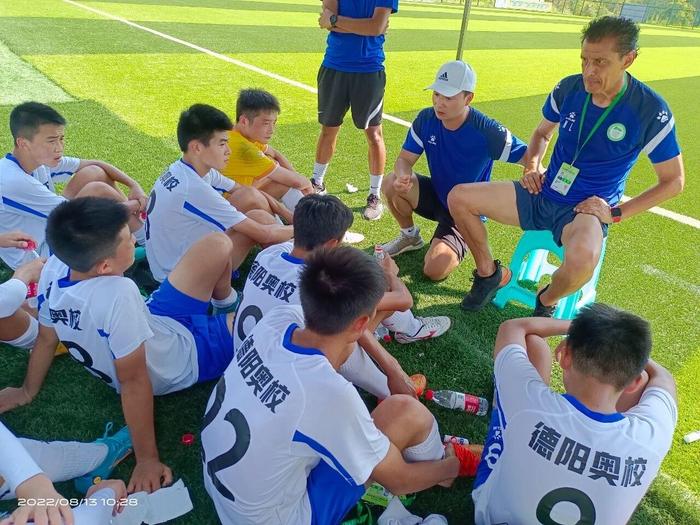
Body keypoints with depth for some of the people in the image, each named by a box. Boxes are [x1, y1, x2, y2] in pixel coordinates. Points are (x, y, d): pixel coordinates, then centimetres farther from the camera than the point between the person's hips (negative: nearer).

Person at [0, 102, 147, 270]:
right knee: (97, 190, -23)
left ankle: (137, 219, 4)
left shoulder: (42, 158, -6)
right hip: (36, 259, -8)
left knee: (95, 173, -5)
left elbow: (95, 164, 3)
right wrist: (135, 205, -19)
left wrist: (133, 185, -12)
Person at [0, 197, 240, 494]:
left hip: (155, 322, 7)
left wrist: (28, 391, 15)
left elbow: (46, 339, -3)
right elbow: (133, 382, -32)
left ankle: (224, 301, 36)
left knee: (218, 244, 6)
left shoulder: (54, 268, -18)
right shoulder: (117, 294, -39)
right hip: (186, 355, -7)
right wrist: (147, 460, -22)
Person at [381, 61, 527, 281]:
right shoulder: (426, 119, -12)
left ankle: (457, 246, 15)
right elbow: (405, 159, -8)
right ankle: (410, 236, 6)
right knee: (392, 184, -24)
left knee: (434, 270, -24)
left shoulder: (487, 131, -26)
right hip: (436, 195, 5)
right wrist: (402, 176, -34)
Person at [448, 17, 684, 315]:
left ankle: (547, 301, -5)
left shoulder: (651, 111, -13)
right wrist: (532, 165, -2)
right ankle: (489, 273, 10)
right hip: (542, 194, 5)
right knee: (458, 198, -10)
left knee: (582, 258, -41)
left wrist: (616, 212, -11)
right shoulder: (568, 88, -3)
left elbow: (673, 181, -3)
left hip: (587, 210, -4)